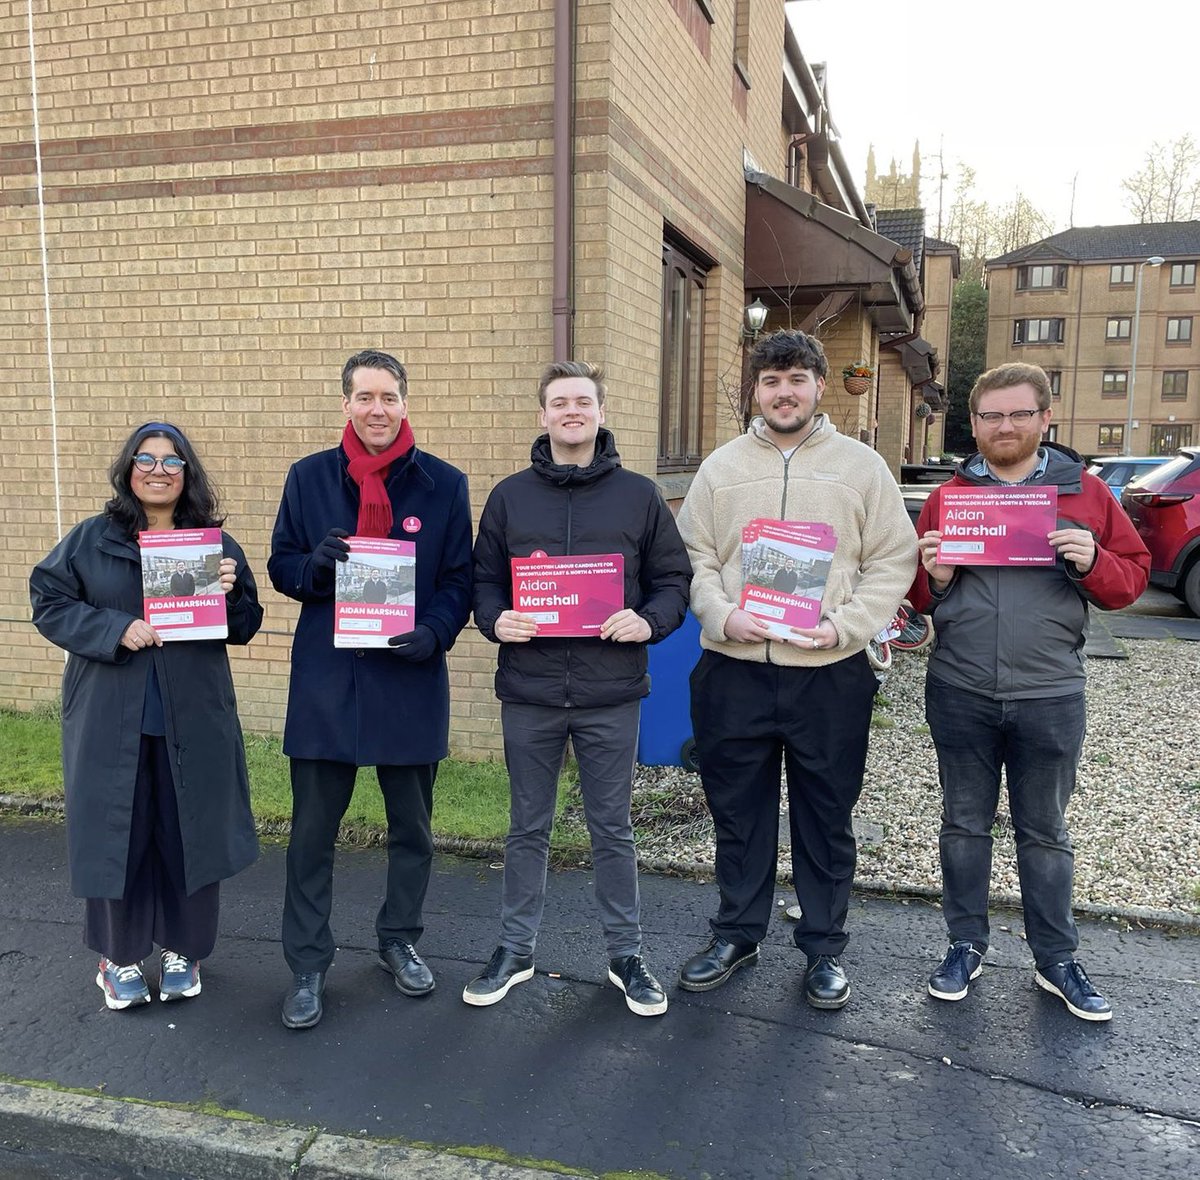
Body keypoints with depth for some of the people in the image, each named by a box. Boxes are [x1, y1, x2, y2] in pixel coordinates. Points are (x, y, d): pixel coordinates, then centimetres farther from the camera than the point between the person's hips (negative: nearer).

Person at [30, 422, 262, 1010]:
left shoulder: (216, 544, 5)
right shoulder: (90, 540, 2)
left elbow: (244, 629, 8)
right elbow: (48, 603, 0)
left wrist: (229, 594, -14)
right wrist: (115, 629, -15)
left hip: (193, 722, 1)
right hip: (110, 721, -1)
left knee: (189, 834, 9)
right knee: (114, 834, 8)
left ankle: (182, 949, 28)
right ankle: (120, 954, 27)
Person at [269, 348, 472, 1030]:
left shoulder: (444, 484, 0)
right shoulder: (309, 478, 3)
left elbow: (460, 579, 1)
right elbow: (282, 566, 7)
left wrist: (432, 634, -18)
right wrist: (316, 564, -16)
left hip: (410, 680, 0)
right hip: (326, 681, 0)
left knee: (412, 828, 15)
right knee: (312, 832, 6)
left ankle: (400, 941, 36)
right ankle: (308, 965, 24)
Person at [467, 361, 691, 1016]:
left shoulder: (638, 495, 3)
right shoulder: (509, 496, 6)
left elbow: (673, 580, 5)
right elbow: (483, 580, 9)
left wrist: (650, 621, -15)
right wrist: (496, 619, -12)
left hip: (610, 693, -1)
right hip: (528, 691, 1)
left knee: (612, 828, 11)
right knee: (528, 827, 13)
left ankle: (625, 955, 27)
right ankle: (515, 950, 30)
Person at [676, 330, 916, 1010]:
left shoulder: (861, 466, 4)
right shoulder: (722, 467, 8)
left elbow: (893, 561, 1)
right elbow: (694, 559, 7)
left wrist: (845, 626, -13)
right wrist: (723, 617, -11)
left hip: (832, 674, -1)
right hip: (734, 671, 2)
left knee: (828, 820, 10)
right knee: (738, 813, 13)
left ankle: (825, 946, 27)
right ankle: (737, 935, 31)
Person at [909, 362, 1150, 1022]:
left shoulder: (1085, 493, 3)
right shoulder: (947, 497, 4)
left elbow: (1133, 574, 5)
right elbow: (917, 598, 9)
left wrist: (1093, 563, -15)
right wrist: (935, 579, -12)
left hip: (1050, 697, -1)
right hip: (959, 695, 1)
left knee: (1045, 833, 12)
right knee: (965, 824, 13)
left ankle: (1056, 961, 27)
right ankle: (965, 947, 28)